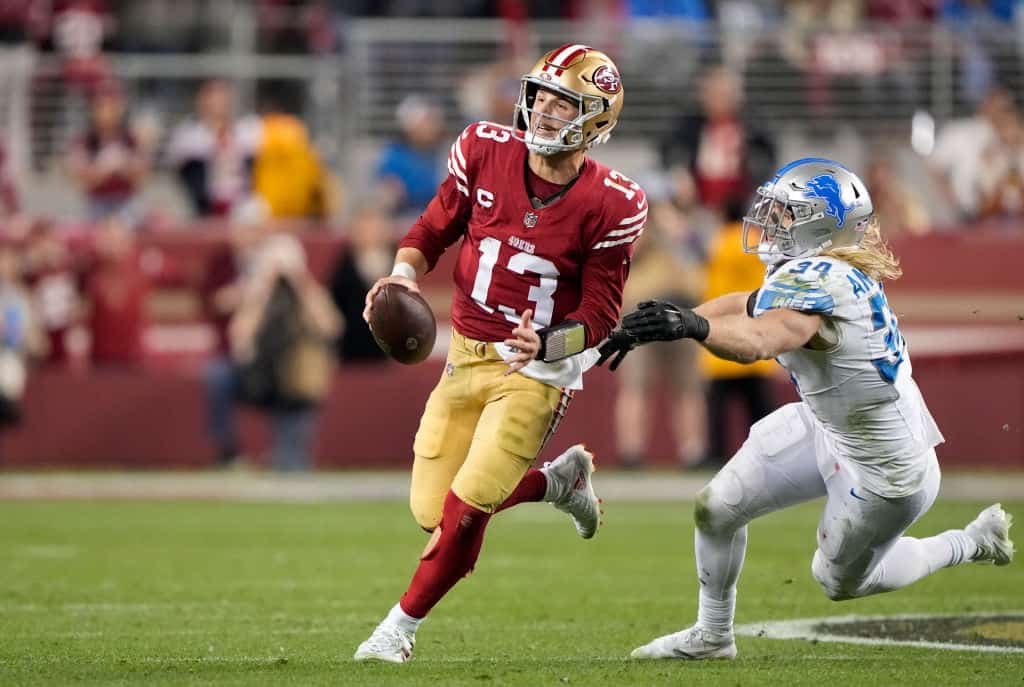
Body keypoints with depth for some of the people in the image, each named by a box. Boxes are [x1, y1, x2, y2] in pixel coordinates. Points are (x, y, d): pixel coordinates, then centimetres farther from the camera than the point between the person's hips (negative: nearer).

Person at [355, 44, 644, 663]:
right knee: (431, 510, 5)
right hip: (468, 356, 5)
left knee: (466, 507, -14)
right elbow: (433, 230, 6)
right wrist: (404, 275, -14)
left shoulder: (608, 205, -16)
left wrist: (545, 344, -29)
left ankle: (402, 626, 8)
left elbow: (601, 314, -11)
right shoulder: (487, 151, -7)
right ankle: (558, 479, 30)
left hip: (540, 368, -5)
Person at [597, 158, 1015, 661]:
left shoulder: (815, 281, -34)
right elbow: (743, 307, 10)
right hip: (828, 430, 9)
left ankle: (968, 545, 34)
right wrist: (648, 327, 6)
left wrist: (693, 326, -71)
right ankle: (711, 636, 29)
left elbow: (757, 342, -53)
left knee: (840, 582, 17)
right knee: (716, 508, 7)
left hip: (883, 469, -9)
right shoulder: (835, 273, -4)